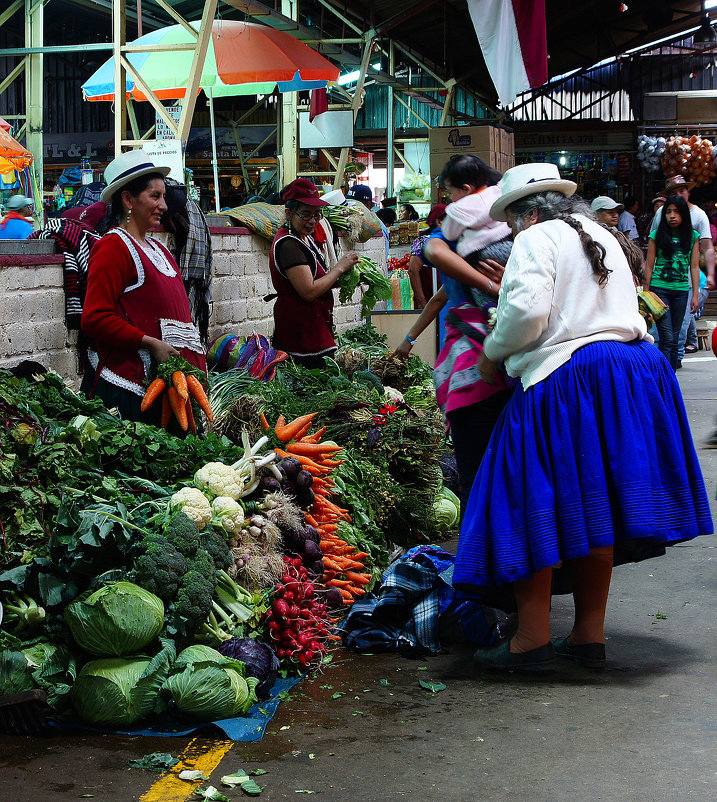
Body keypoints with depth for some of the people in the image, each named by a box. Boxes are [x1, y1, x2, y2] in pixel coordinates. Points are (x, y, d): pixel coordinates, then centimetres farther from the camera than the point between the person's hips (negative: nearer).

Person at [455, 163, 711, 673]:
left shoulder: (537, 239, -4)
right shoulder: (604, 238, 21)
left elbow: (527, 311, -18)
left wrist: (492, 354, -1)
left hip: (563, 378, -8)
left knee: (533, 506, -1)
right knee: (594, 509, 12)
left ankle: (533, 639, -2)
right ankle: (589, 636, 16)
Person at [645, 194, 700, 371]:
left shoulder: (692, 236, 8)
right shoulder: (657, 235, 1)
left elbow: (694, 267, 9)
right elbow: (649, 266, 4)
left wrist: (695, 295, 5)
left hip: (681, 291, 3)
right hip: (659, 288, -3)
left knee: (674, 339, 5)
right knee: (667, 339, -11)